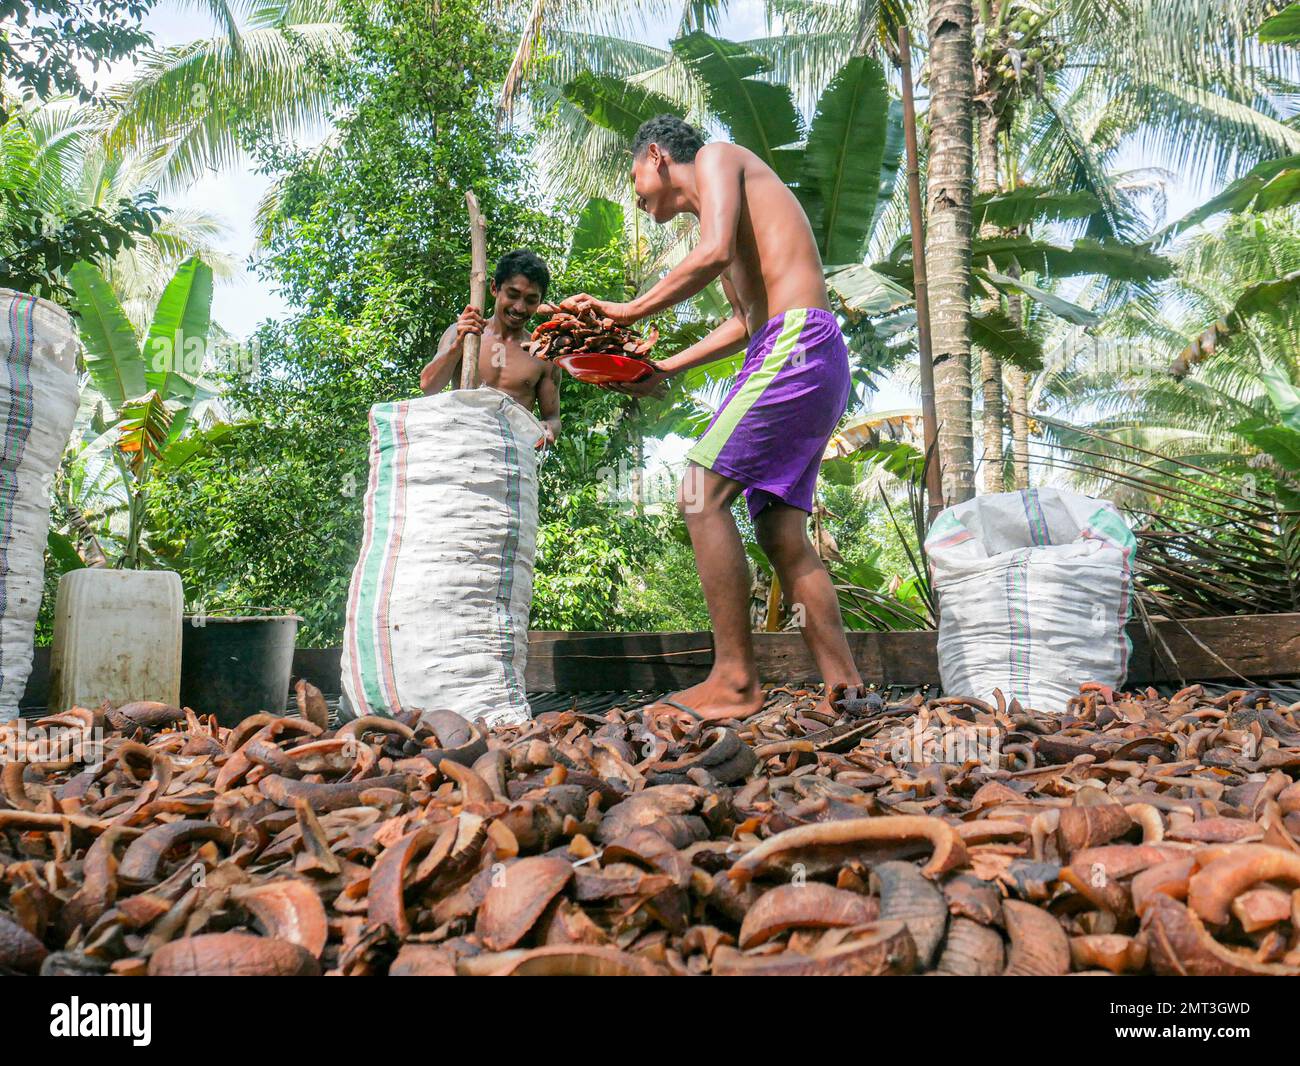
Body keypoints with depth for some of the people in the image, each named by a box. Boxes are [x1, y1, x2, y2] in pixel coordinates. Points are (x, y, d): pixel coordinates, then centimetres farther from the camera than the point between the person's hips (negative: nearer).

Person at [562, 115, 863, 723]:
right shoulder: (713, 214, 31)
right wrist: (665, 370, 27)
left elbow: (715, 253, -13)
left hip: (797, 342, -9)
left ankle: (735, 679, -16)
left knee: (702, 493, -15)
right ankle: (846, 689, 2)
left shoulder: (716, 157, 6)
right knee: (780, 532, 4)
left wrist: (628, 312, -8)